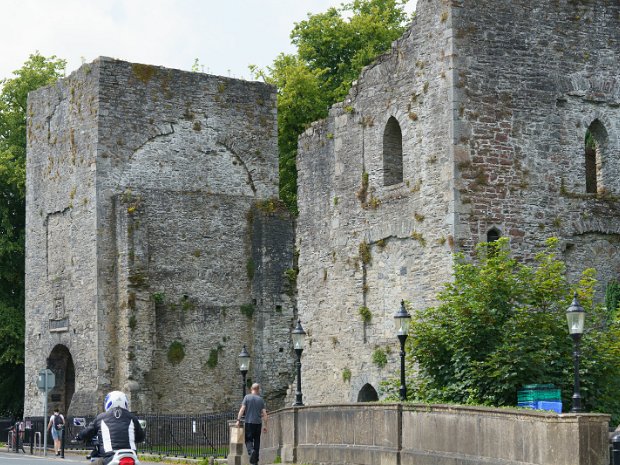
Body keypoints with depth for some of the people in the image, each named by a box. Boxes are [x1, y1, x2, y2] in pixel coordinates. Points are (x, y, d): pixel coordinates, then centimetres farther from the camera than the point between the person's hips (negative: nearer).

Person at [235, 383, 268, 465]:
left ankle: (251, 451, -30)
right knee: (257, 441, 9)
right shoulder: (261, 399, 6)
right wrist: (265, 425, 7)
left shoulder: (247, 397, 0)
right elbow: (264, 413, 2)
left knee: (248, 439, 1)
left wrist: (238, 420, -7)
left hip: (249, 422, -2)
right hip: (258, 423, 2)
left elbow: (242, 409, -9)